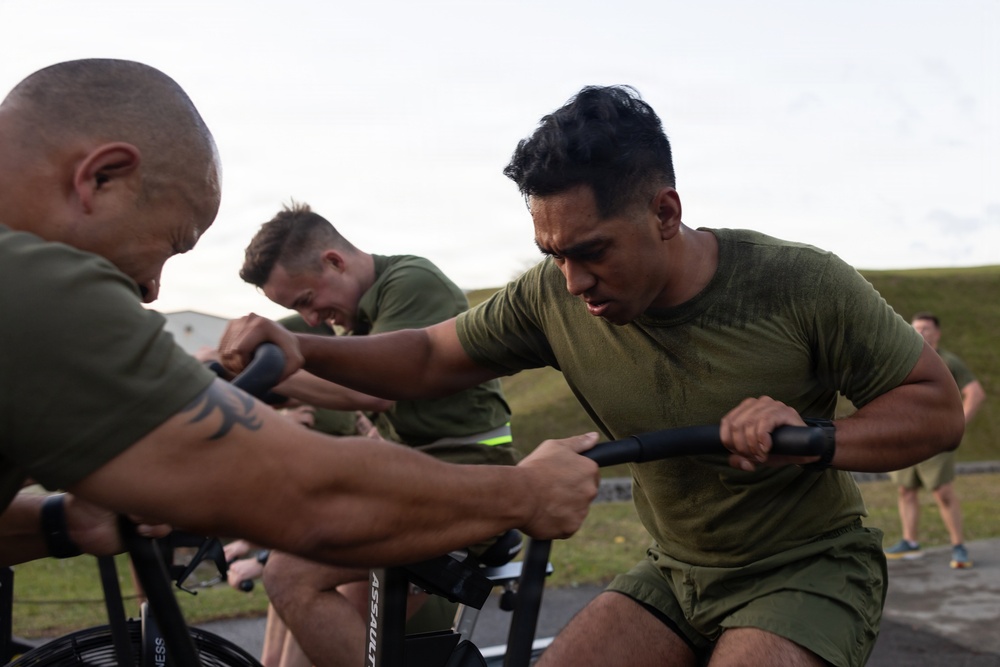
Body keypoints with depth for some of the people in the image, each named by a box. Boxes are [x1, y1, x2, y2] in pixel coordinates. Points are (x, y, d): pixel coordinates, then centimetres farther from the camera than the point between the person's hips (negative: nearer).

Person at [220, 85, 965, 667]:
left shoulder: (803, 286, -21)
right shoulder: (554, 297, -12)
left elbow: (939, 408, -12)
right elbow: (431, 358, -1)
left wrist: (813, 439, -31)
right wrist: (301, 349, -18)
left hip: (808, 569, -3)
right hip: (673, 573, 4)